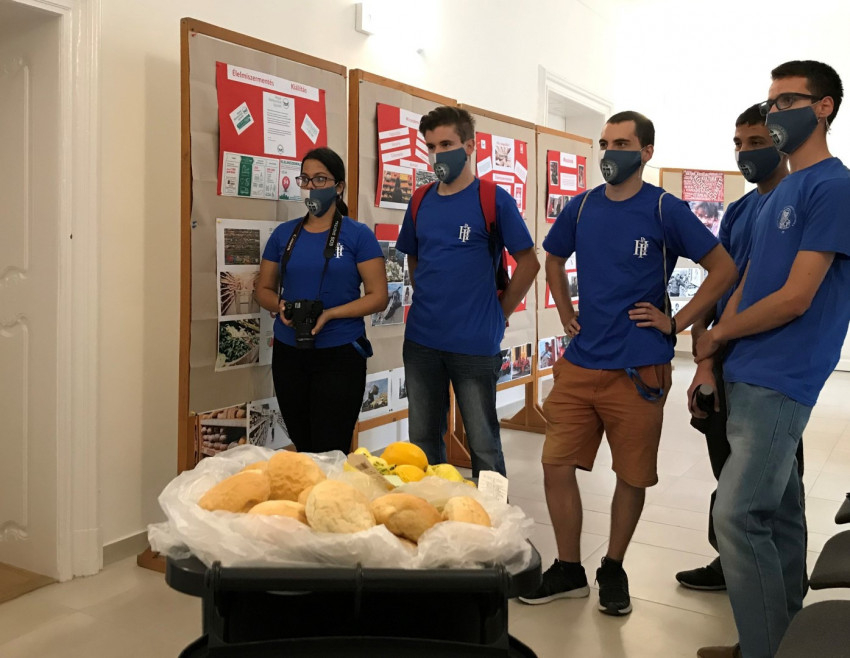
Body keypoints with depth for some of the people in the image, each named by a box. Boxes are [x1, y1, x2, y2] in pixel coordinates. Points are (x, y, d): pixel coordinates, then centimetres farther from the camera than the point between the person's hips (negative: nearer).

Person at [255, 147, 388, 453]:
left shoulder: (358, 235, -5)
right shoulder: (284, 233, 7)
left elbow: (378, 297, -8)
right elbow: (264, 289, 13)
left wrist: (329, 314, -20)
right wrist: (280, 306, -9)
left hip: (340, 355, -4)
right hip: (288, 353, 4)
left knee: (330, 454, 1)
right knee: (302, 448, 15)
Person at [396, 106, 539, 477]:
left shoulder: (493, 199, -6)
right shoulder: (421, 202, 8)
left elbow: (528, 262, -3)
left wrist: (499, 313, -3)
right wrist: (428, 303, 10)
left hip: (475, 344, -5)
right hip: (421, 340, 5)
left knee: (483, 445, 5)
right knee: (422, 442, 15)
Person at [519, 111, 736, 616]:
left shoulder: (666, 210, -5)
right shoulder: (581, 208, 7)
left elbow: (724, 269, -4)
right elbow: (554, 260, 24)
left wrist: (675, 323, -7)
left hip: (638, 369, -3)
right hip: (580, 363, 4)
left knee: (632, 475, 8)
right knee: (557, 464, 2)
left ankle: (614, 569, 29)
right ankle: (569, 571, 20)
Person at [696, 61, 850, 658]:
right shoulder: (780, 194, 17)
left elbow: (795, 298, -17)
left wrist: (716, 336, -2)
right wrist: (711, 365, 9)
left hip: (780, 382, -8)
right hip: (747, 378, 8)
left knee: (738, 517, -8)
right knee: (777, 514, 15)